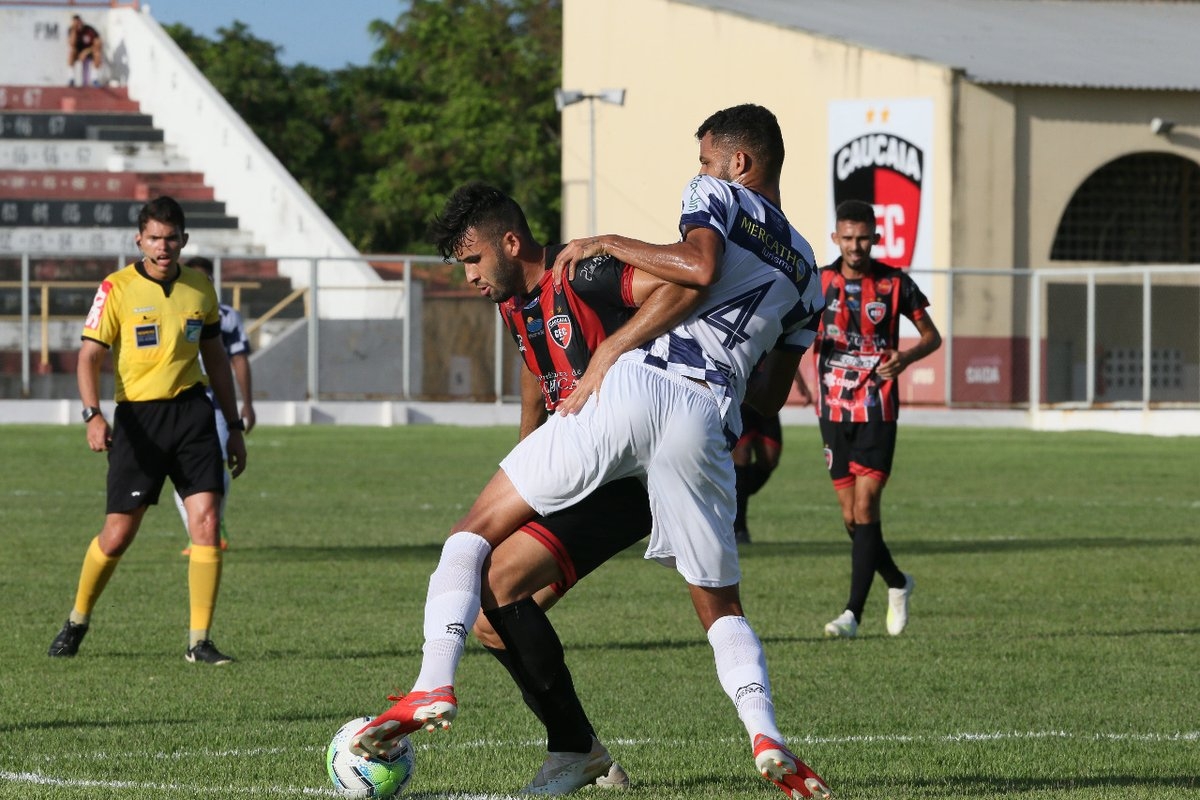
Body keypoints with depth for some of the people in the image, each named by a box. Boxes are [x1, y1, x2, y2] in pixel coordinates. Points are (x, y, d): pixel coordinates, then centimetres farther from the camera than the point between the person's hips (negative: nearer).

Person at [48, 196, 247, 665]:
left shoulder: (199, 288, 9)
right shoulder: (117, 289, -4)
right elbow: (89, 357, -7)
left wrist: (234, 426, 18)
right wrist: (93, 415, -23)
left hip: (192, 411, 3)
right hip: (138, 417, -3)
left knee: (206, 522, -10)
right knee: (118, 534, 0)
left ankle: (199, 641, -4)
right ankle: (77, 621, 25)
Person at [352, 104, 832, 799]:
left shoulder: (718, 196, 12)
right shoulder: (805, 272, 28)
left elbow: (699, 267, -11)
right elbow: (771, 400, 28)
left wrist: (606, 242, 0)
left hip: (633, 385, -4)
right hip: (709, 423, 5)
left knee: (478, 531, 5)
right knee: (721, 608, 18)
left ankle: (435, 684, -12)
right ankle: (766, 736, -8)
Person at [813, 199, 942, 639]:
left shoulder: (895, 283, -2)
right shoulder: (819, 283, 3)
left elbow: (932, 335, 6)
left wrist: (907, 357, -15)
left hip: (877, 410, -3)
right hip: (834, 410, 3)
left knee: (865, 507, -13)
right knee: (851, 516, 7)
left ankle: (853, 612, -14)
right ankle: (897, 583, 31)